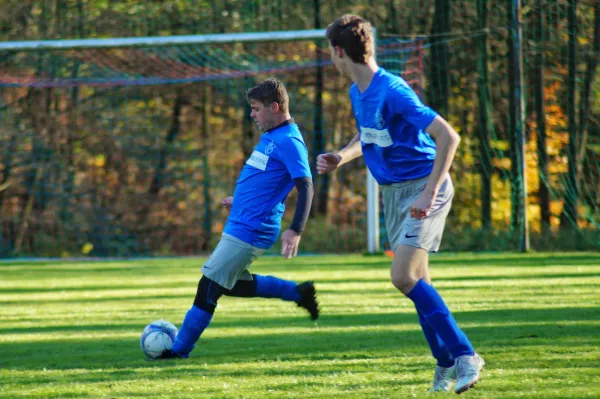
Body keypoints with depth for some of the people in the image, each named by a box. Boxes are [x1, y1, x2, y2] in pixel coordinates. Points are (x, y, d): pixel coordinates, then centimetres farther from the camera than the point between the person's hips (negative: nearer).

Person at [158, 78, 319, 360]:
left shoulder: (289, 142, -17)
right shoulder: (270, 136, 12)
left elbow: (305, 186, -23)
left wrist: (296, 230, -32)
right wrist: (240, 200, 34)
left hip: (250, 231, -10)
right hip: (239, 226, 10)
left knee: (209, 287, -5)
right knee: (233, 284, 21)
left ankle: (180, 349, 4)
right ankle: (298, 292, 23)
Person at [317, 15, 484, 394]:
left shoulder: (393, 93, -22)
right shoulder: (358, 93, 6)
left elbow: (448, 138, -26)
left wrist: (429, 193, -28)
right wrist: (341, 157, 7)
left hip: (422, 188, -9)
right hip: (392, 191, 9)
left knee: (404, 277, -20)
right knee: (416, 282, 9)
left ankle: (464, 355, -15)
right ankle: (446, 362, 19)